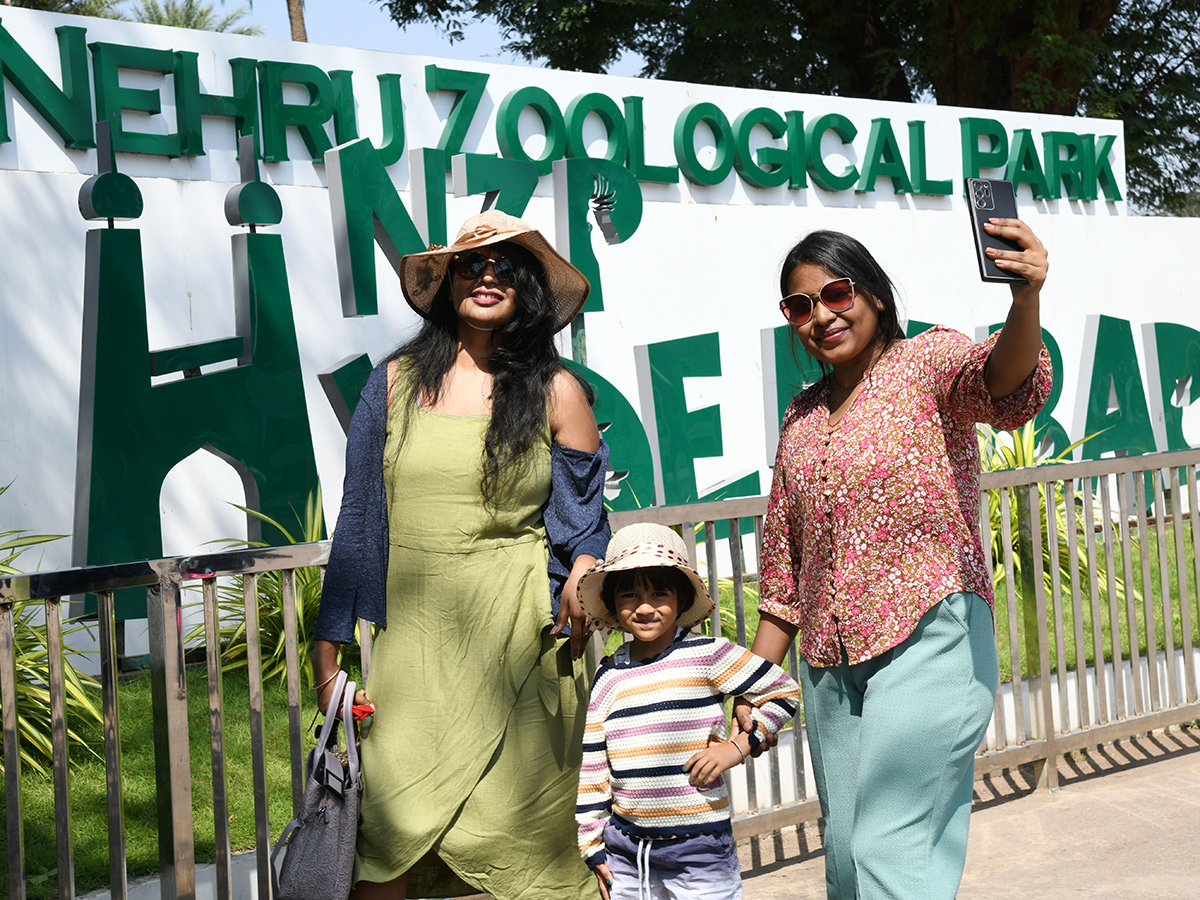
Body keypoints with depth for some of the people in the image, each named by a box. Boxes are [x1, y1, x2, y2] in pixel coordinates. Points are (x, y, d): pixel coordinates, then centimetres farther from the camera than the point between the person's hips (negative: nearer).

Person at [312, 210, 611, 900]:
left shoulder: (555, 390, 3)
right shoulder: (398, 381, 7)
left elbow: (586, 519, 10)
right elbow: (359, 520, 9)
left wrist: (582, 571, -11)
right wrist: (329, 643, 9)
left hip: (520, 635, -1)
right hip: (414, 632, 1)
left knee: (521, 842, 2)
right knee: (384, 841, -2)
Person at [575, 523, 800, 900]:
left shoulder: (705, 655, -8)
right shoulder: (608, 678, 3)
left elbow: (784, 692, -1)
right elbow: (591, 770, 9)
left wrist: (738, 747, -9)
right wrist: (594, 849, 9)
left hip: (699, 847, -3)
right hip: (624, 847, 4)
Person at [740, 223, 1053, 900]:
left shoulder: (929, 360, -3)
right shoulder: (802, 415, 13)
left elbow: (1004, 386, -28)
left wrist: (1027, 298, -49)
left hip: (928, 639, -6)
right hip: (829, 659, 6)